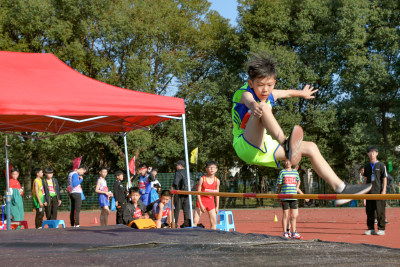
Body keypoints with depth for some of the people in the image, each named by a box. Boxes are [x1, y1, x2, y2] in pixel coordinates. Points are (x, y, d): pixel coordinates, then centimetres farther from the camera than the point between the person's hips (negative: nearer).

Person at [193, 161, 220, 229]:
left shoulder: (217, 181, 0)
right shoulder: (202, 179, -9)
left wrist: (217, 206, 6)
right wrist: (201, 205, -15)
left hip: (211, 202, 3)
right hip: (201, 201, -3)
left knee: (214, 222, 1)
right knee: (195, 221, -7)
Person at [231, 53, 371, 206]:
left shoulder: (270, 95, 9)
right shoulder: (244, 94, -15)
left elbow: (288, 93, 33)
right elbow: (248, 100, -42)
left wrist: (302, 93, 53)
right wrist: (254, 106, -66)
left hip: (265, 148, 8)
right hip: (246, 146, -8)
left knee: (311, 148, 6)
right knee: (263, 107, -33)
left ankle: (340, 188, 8)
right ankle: (287, 146, -55)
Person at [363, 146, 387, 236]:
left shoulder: (381, 165, 0)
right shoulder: (366, 166, 12)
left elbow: (385, 178, -2)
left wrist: (384, 190, -8)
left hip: (379, 191, -4)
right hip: (369, 192, 4)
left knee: (380, 211, -4)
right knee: (369, 211, 5)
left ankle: (381, 229, 3)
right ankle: (371, 229, 12)